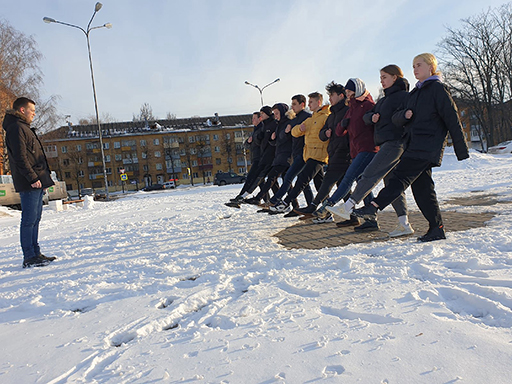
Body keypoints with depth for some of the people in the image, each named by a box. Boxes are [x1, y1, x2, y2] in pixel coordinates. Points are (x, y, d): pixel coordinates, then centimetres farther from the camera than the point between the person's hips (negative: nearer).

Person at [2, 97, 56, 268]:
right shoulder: (16, 128, -9)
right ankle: (29, 258, -1)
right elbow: (19, 157, -18)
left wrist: (42, 178, 19)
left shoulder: (23, 128, 23)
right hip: (29, 183, -10)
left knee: (35, 219, 12)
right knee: (29, 220, -6)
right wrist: (32, 178, -21)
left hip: (36, 182, 10)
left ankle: (35, 253, 19)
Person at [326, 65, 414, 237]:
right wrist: (372, 117, -3)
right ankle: (404, 224, 9)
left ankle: (347, 207, -16)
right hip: (385, 145, 10)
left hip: (395, 143, -10)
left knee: (370, 174, -14)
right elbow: (366, 116, 18)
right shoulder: (384, 99, 24)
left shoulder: (403, 96, -3)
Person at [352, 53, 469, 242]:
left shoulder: (438, 88, -1)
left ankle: (374, 207, -22)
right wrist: (404, 115, -9)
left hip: (427, 146, -8)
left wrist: (462, 150, -6)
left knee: (401, 175, -17)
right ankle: (437, 229, 11)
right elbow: (396, 118, 16)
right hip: (413, 146, 8)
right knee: (421, 186, 6)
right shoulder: (415, 93, 23)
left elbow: (452, 119, -4)